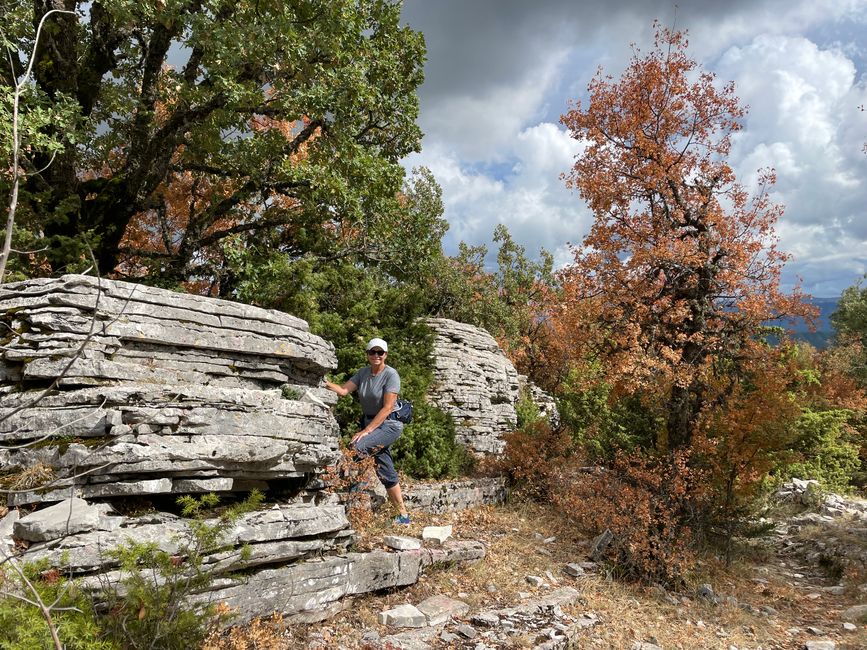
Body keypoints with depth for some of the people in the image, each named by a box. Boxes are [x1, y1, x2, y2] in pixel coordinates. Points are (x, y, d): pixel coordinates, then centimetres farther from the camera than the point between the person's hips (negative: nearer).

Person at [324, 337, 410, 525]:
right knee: (385, 471, 8)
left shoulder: (391, 375, -14)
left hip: (389, 424, -7)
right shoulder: (363, 372, 5)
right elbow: (344, 390, -6)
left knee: (356, 446, -27)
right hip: (369, 422, 7)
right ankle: (403, 515, 17)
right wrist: (325, 383, -23)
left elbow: (387, 408, -19)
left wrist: (366, 431, -23)